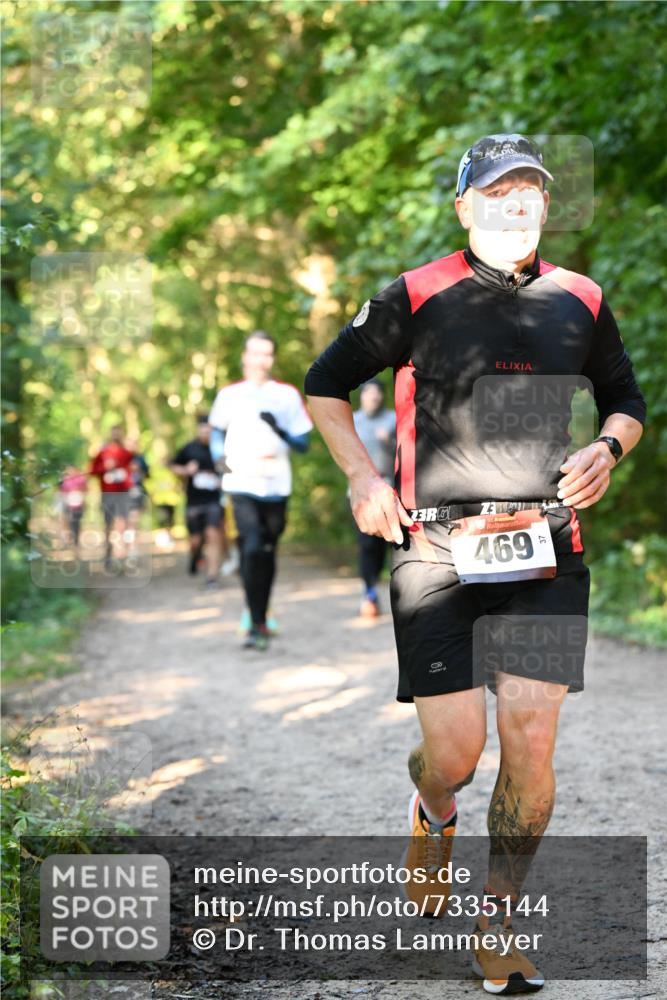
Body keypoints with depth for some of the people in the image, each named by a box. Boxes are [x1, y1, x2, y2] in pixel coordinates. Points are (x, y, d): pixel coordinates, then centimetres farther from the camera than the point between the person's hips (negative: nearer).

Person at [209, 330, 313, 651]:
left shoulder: (287, 395, 6)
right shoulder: (229, 394, 7)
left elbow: (303, 443, 5)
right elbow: (217, 430, 22)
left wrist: (280, 430, -14)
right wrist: (221, 456, 2)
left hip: (276, 486, 2)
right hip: (242, 483, -1)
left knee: (267, 552, 10)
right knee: (252, 549, -16)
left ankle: (261, 616, 26)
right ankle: (256, 624, -15)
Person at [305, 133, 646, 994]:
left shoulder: (579, 302, 10)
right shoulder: (416, 297, 1)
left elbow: (626, 401, 24)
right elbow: (325, 384, 11)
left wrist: (608, 447, 2)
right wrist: (362, 477, -1)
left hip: (545, 550, 2)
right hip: (437, 548, -2)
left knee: (530, 738, -7)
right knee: (455, 748, -7)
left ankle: (498, 925, 11)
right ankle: (432, 812, 33)